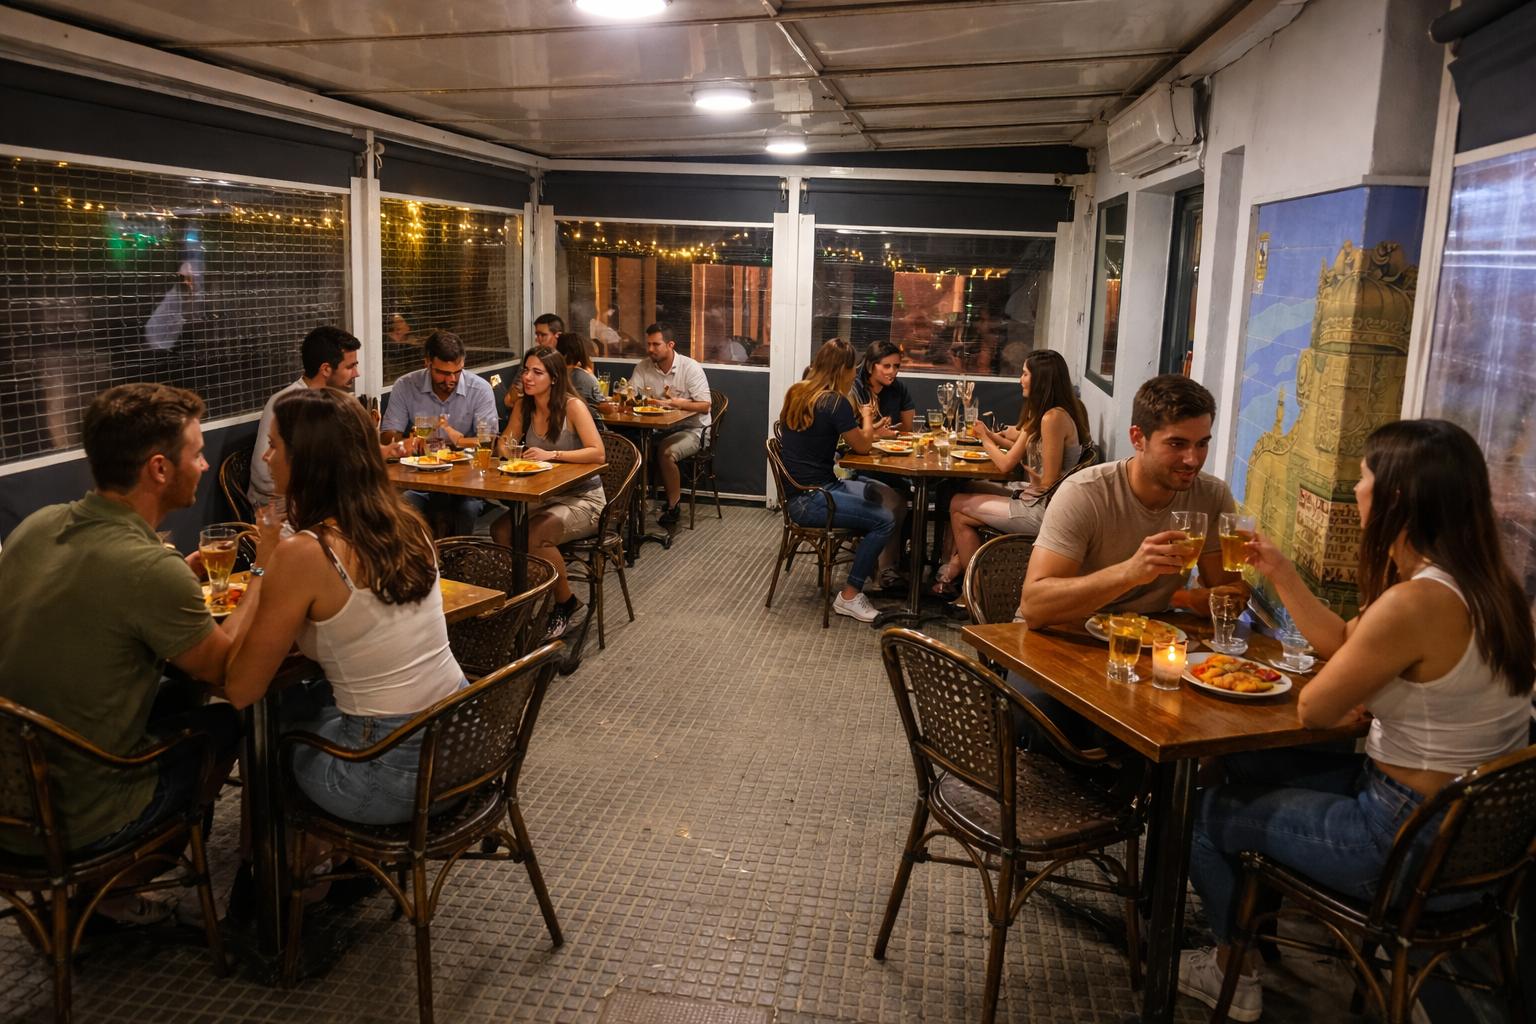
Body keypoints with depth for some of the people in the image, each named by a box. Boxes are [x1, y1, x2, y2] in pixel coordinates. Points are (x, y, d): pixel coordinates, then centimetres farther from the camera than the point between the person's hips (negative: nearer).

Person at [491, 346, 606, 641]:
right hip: (544, 498, 6)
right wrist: (506, 448, -9)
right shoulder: (524, 407, 4)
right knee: (500, 530, -20)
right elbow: (505, 443, 16)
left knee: (534, 536, -30)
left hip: (583, 499, -6)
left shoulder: (572, 406, -14)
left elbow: (597, 453, -22)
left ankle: (566, 603, -6)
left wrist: (552, 454, -27)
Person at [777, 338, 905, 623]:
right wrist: (866, 416, 14)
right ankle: (849, 596, -5)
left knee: (892, 499, 8)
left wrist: (866, 430, 18)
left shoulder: (796, 393, 7)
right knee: (885, 519, -15)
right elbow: (862, 446, -3)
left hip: (801, 490, 9)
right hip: (810, 500, -9)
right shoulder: (835, 402, -18)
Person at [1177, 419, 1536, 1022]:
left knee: (1205, 811, 7)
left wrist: (1359, 707, 2)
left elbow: (1313, 711, -18)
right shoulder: (1482, 581, 0)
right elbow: (1342, 643, 10)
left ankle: (1233, 973, 30)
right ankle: (1254, 923, 37)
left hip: (1414, 845, -9)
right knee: (1244, 768, 21)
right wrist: (1280, 573, 10)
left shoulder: (1416, 603, -30)